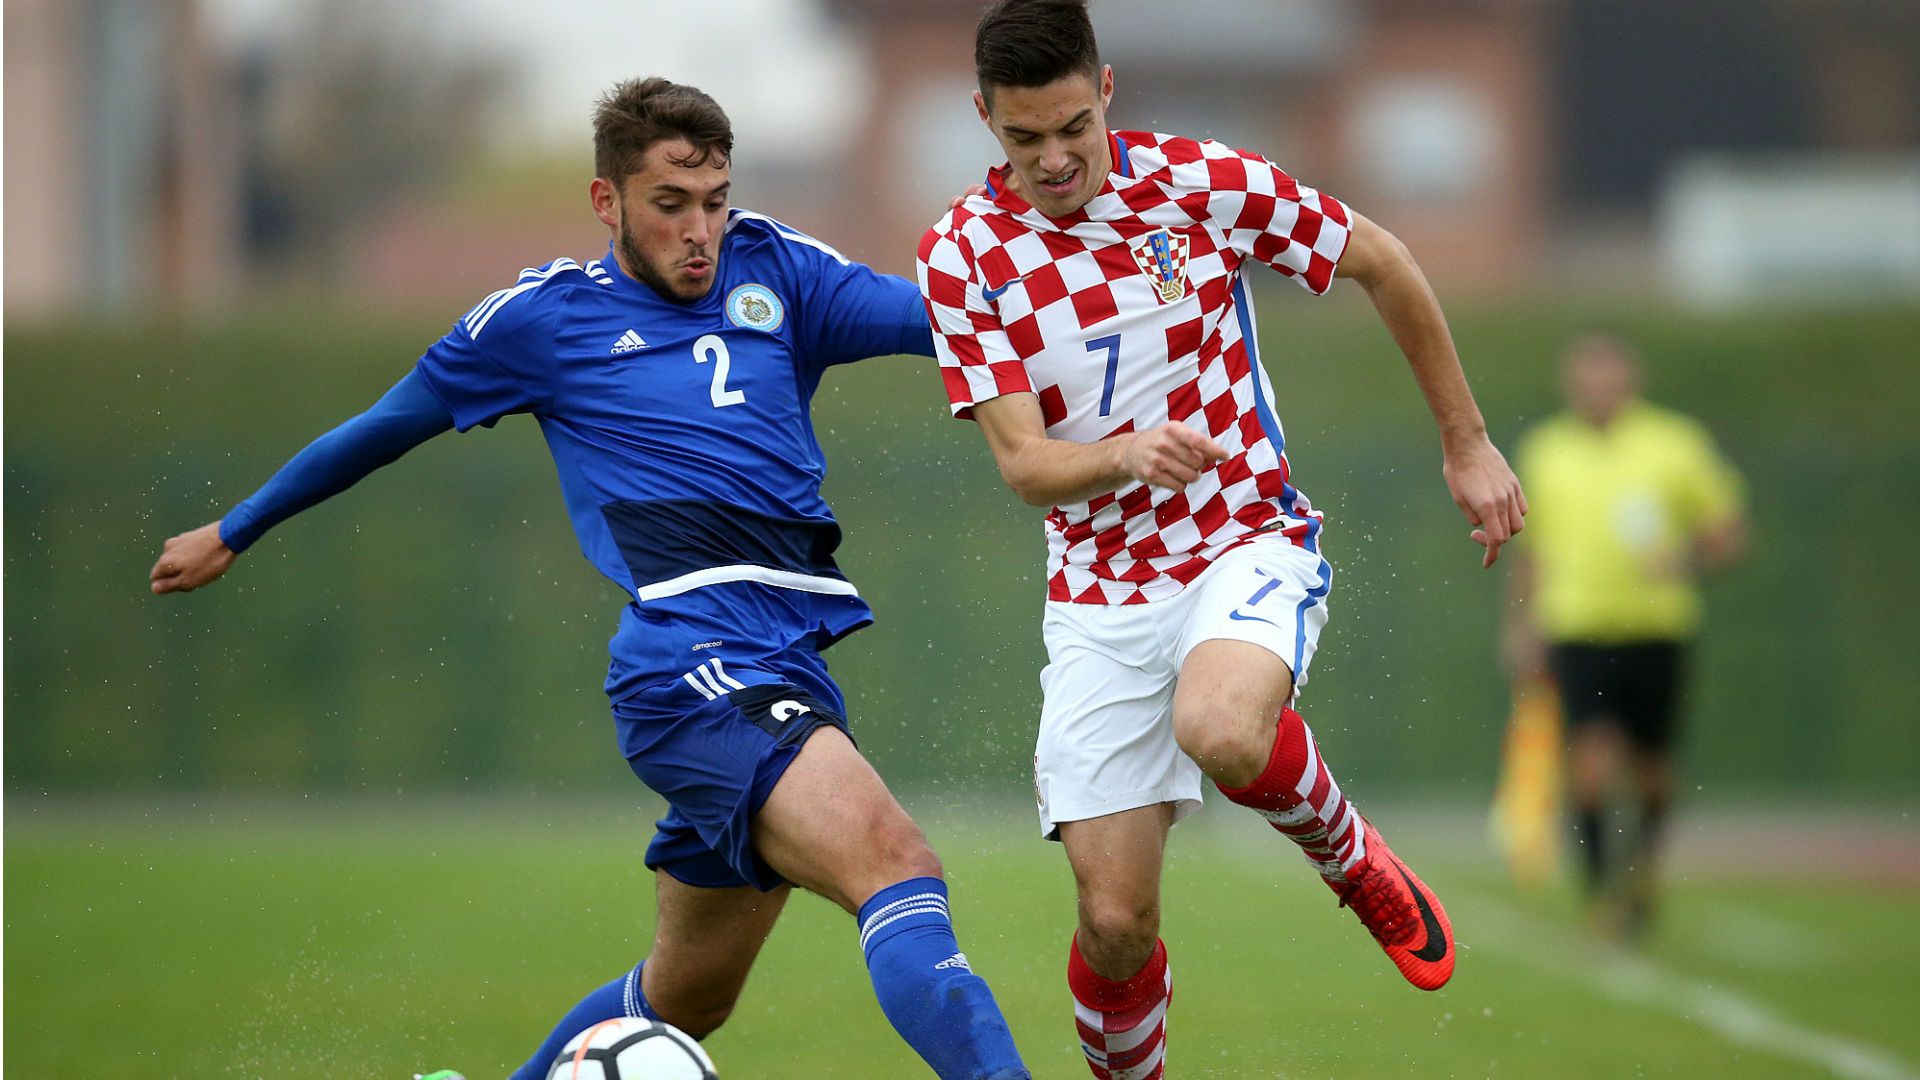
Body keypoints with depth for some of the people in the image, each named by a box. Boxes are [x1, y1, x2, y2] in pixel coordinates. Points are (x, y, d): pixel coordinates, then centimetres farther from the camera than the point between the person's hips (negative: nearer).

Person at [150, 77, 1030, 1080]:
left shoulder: (771, 270, 18)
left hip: (790, 671, 6)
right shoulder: (546, 313, 9)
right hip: (692, 654, -6)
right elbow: (388, 424, 23)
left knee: (684, 997, 16)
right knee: (897, 867, -27)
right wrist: (233, 533, 33)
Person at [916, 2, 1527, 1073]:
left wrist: (1467, 443, 10)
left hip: (1251, 542, -2)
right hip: (1100, 596, 2)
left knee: (1220, 732, -36)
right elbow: (1024, 462, -12)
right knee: (1116, 920, -6)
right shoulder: (964, 254, -7)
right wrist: (1129, 455, -34)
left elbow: (1380, 261, 5)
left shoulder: (1205, 183, -10)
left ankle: (1355, 859, -3)